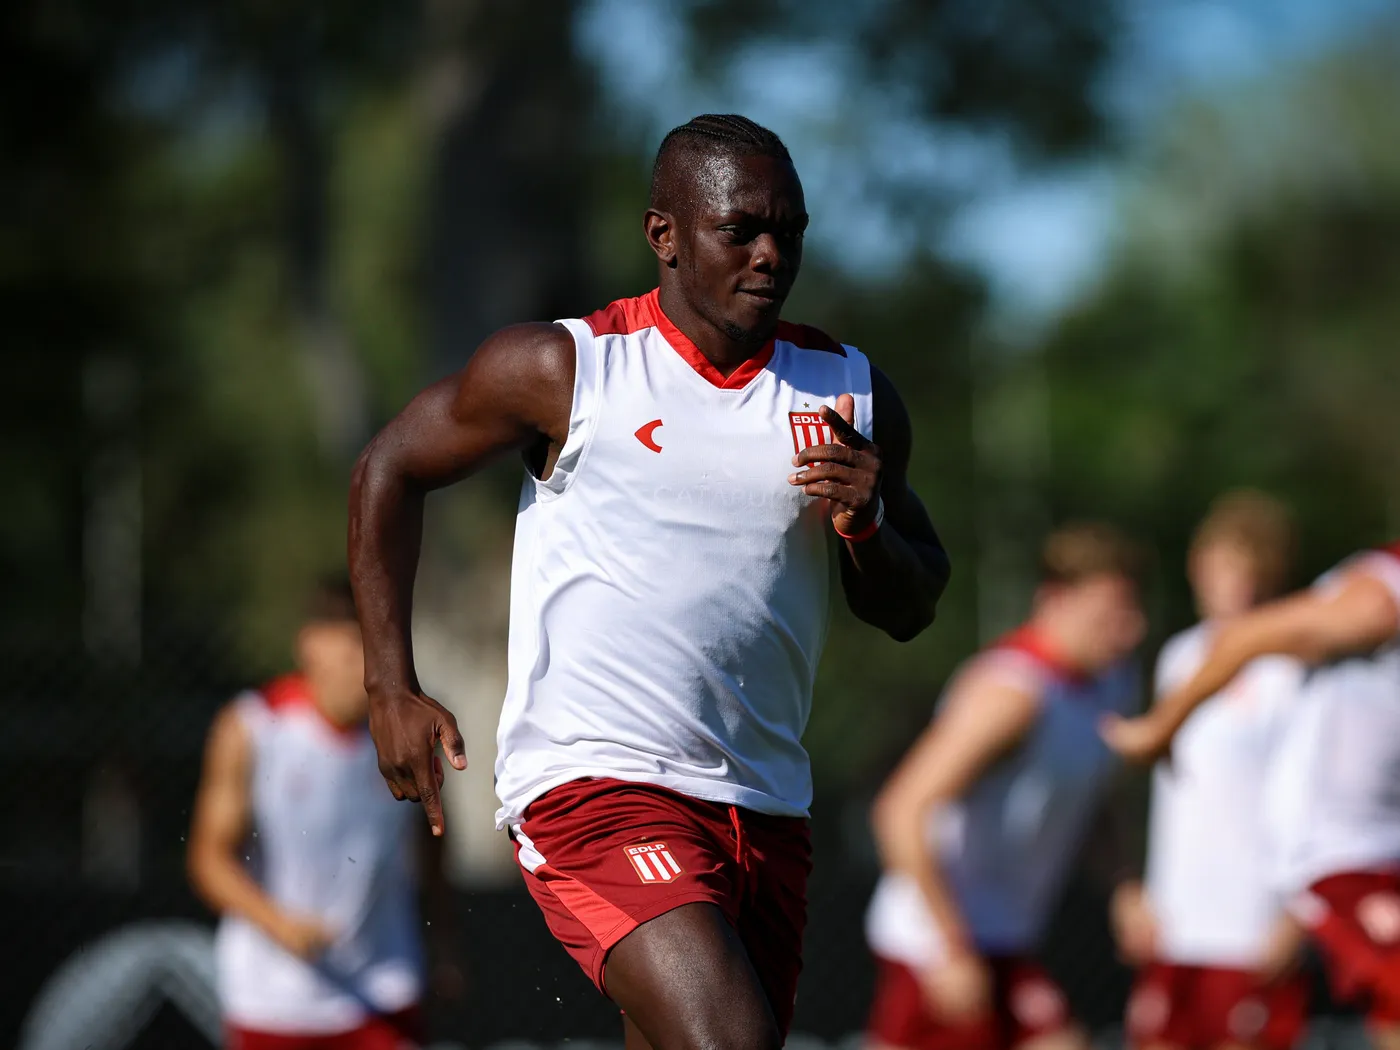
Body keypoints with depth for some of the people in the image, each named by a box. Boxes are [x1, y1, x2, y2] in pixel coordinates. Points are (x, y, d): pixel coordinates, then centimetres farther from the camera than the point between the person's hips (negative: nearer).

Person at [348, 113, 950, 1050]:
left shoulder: (848, 392, 8)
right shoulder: (564, 368, -4)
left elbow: (910, 613, 16)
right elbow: (389, 472, 9)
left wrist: (866, 527, -7)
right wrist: (392, 691, 4)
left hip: (765, 810, 6)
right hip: (594, 788, -6)